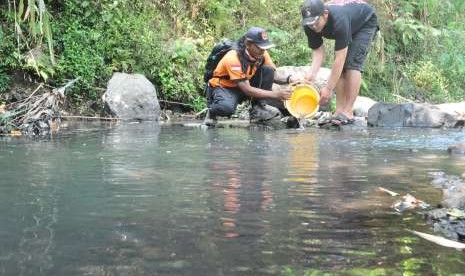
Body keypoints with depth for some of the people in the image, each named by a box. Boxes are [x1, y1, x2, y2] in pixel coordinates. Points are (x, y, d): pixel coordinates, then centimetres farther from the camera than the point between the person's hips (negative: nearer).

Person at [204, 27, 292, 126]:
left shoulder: (262, 54, -11)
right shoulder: (233, 59, -31)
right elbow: (247, 90, -33)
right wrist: (275, 94, -36)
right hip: (223, 87, -6)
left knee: (268, 70, -17)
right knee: (227, 108, -41)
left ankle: (258, 109, -11)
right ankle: (212, 111, -4)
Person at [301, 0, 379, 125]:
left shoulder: (339, 21, -44)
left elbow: (340, 58, -42)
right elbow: (318, 51, -19)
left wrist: (328, 89, -41)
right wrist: (311, 74, -38)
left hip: (366, 22, -7)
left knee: (352, 63, -21)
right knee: (340, 67, -7)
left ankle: (348, 112, -23)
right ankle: (339, 109, -5)